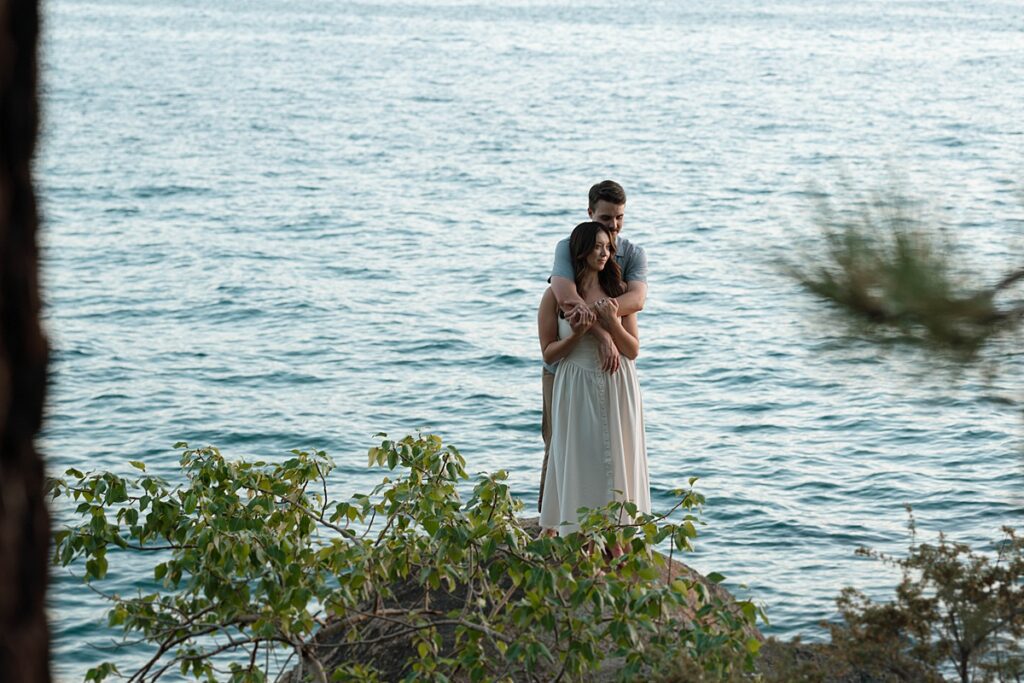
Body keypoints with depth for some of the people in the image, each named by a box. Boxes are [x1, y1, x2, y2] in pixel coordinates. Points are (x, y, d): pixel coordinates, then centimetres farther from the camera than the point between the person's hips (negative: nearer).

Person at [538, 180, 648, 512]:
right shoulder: (567, 248, -8)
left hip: (608, 364, 3)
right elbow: (564, 297, -26)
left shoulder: (633, 254, 0)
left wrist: (593, 309, -36)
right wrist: (602, 335, -37)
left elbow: (637, 299, -19)